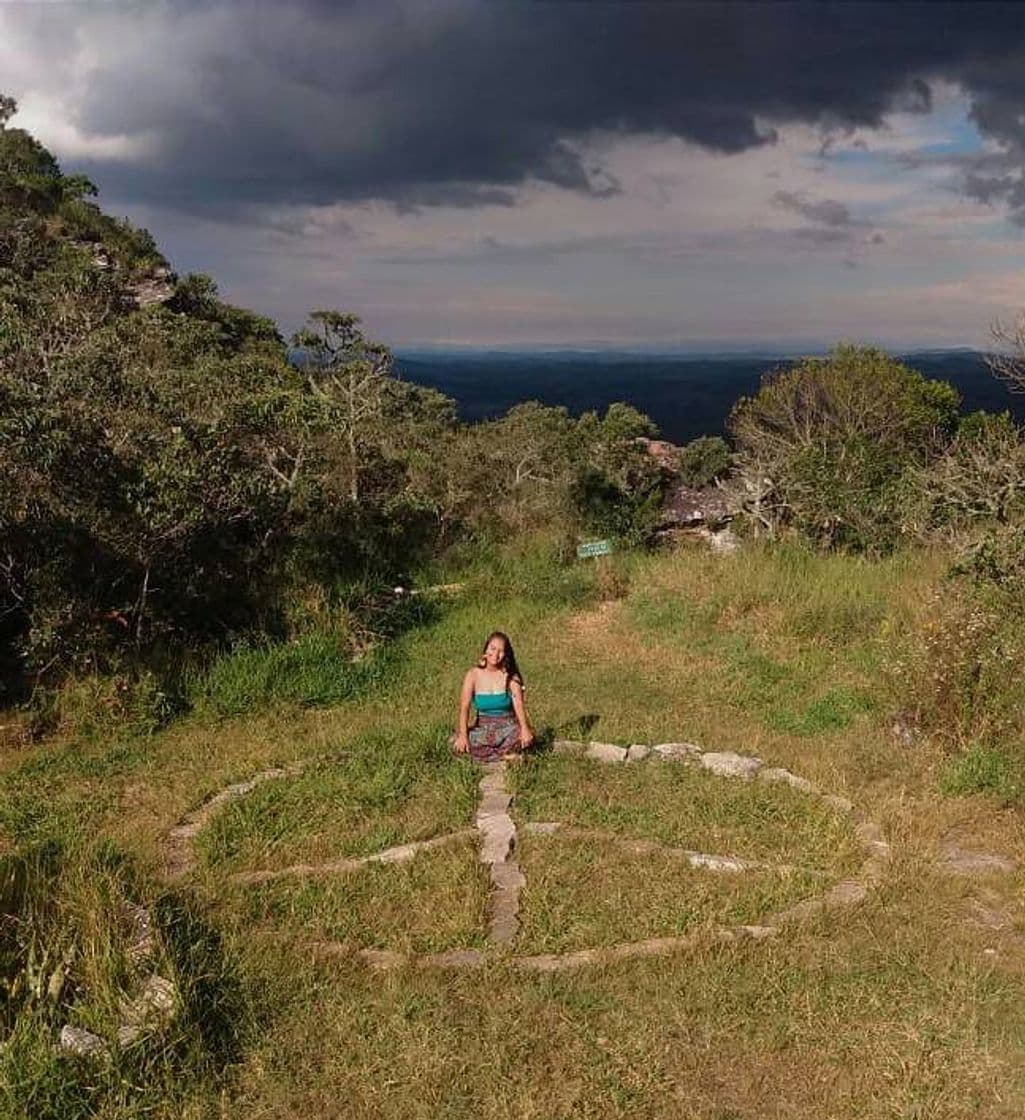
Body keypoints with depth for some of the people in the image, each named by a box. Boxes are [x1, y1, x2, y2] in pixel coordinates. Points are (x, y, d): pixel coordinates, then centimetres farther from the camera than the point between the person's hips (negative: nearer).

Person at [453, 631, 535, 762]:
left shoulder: (511, 676, -5)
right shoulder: (473, 675, -4)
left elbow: (519, 704, -17)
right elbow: (464, 707, -11)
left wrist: (525, 729, -35)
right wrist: (463, 735, -26)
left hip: (508, 725, -1)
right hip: (483, 727, 1)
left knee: (525, 737, -33)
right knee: (458, 743, -27)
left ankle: (486, 753, -10)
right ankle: (505, 755, -17)